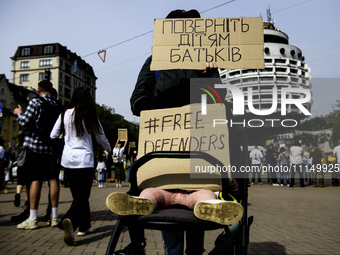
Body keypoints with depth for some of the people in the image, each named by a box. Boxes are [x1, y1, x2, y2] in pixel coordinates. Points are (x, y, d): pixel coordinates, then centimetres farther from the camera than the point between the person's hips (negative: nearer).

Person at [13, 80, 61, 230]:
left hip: (35, 146, -4)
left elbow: (24, 121, -11)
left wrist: (18, 112, 9)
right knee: (53, 179, 6)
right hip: (52, 147, 4)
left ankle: (32, 219, 2)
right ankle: (54, 216, 12)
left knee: (35, 180, -2)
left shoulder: (35, 102, -7)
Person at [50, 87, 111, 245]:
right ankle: (70, 221, -30)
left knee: (77, 194, 16)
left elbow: (53, 136, 9)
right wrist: (108, 149, 27)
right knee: (82, 195, -4)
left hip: (67, 160, 4)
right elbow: (102, 139, 6)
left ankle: (84, 226, 25)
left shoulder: (65, 114, 2)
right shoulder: (91, 117, -3)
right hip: (85, 161, -3)